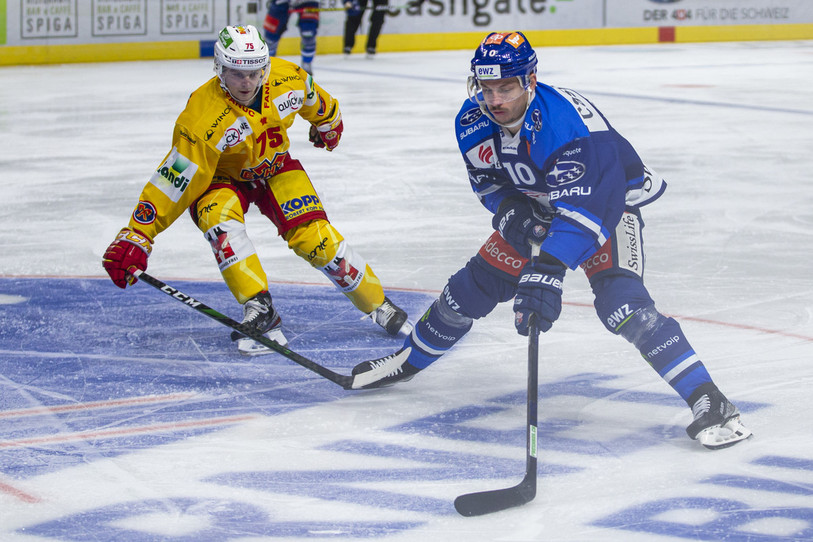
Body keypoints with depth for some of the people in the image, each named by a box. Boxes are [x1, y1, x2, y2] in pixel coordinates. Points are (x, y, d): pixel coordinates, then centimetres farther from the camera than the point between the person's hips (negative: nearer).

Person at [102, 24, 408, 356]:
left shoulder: (287, 78, -22)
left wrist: (327, 121, 25)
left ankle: (378, 306, 7)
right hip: (220, 178, -3)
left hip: (275, 167, 3)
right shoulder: (203, 117, -36)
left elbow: (312, 99, 4)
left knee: (314, 236, -12)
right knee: (220, 219, -34)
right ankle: (260, 313, -29)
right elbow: (175, 179, -36)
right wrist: (138, 235, -42)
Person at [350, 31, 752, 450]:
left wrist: (546, 275, -56)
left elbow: (583, 210, -46)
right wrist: (509, 211, -21)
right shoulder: (472, 122, -16)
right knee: (475, 285, 5)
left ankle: (708, 401, -28)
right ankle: (408, 360, 31)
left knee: (620, 301, -28)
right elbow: (486, 179, 2)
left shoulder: (564, 120, -39)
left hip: (610, 199, -6)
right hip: (534, 206, 7)